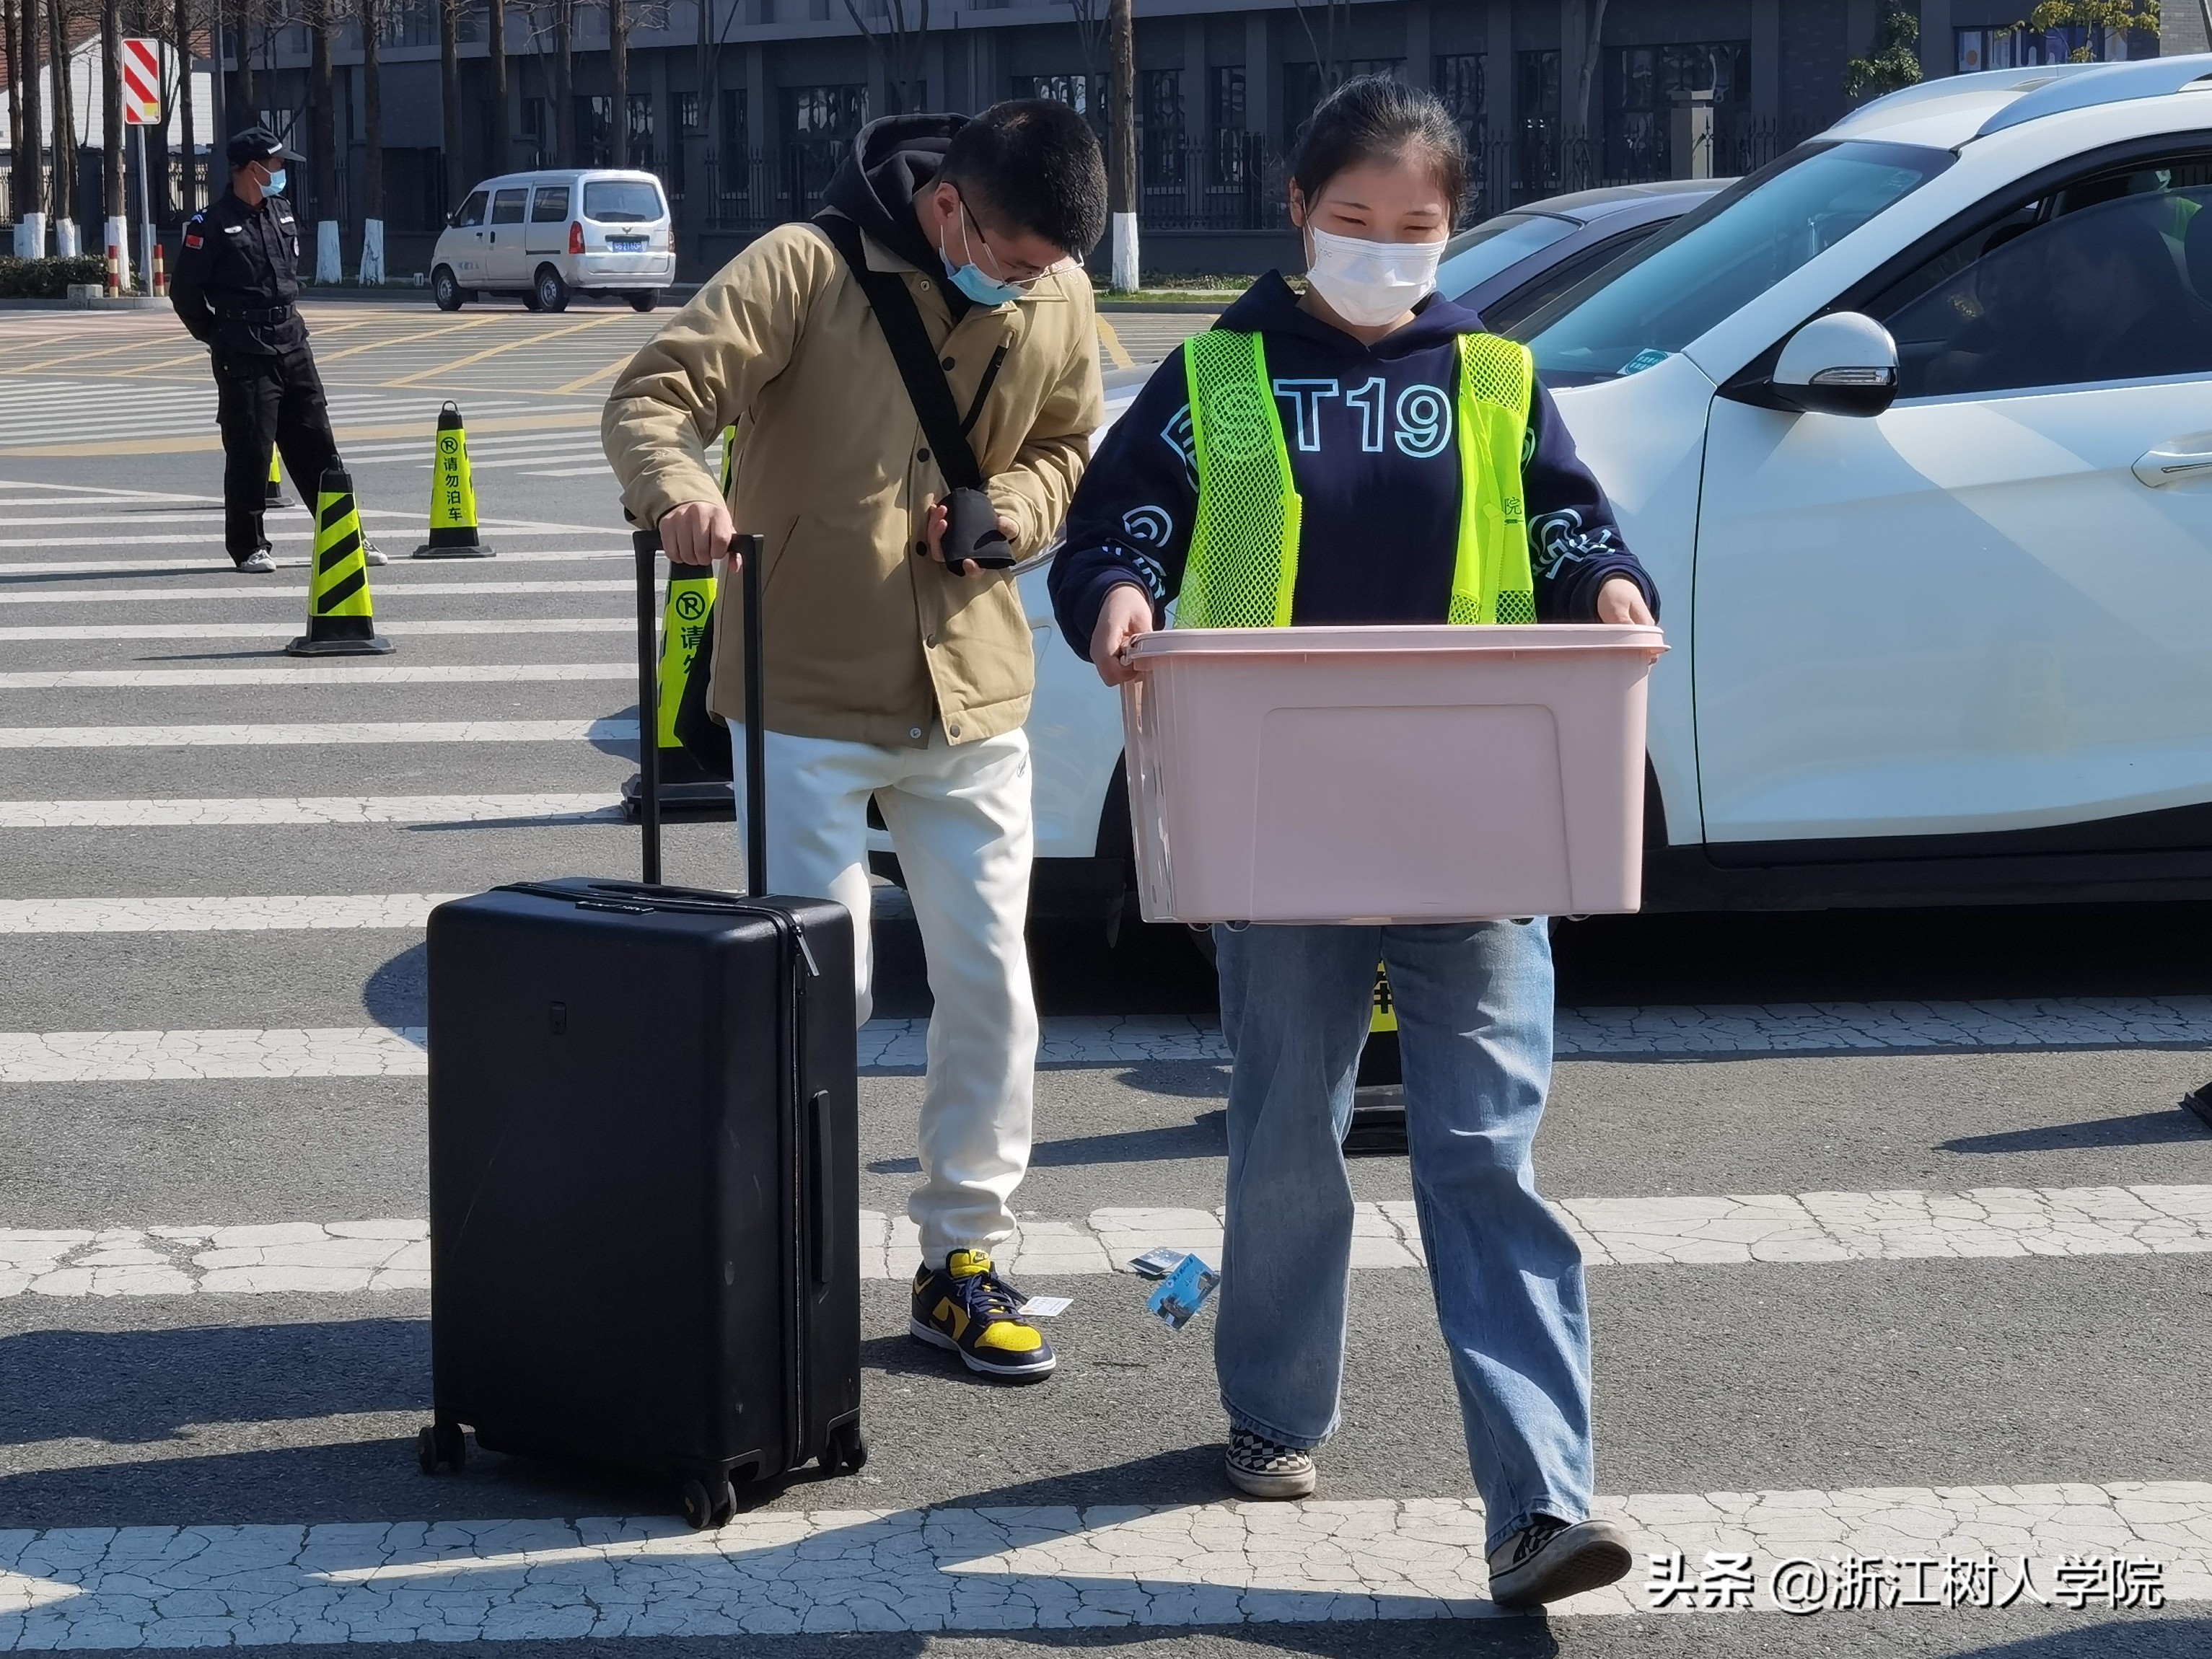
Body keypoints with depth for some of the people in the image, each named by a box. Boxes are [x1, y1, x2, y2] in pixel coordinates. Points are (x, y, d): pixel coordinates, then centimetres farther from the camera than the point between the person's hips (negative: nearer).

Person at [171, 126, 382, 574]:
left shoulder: (282, 212, 12)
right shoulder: (212, 225, -10)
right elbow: (184, 291, -5)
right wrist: (220, 339, 2)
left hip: (292, 345, 6)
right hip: (244, 356, -6)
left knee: (317, 447, 8)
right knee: (250, 451, -3)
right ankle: (248, 546, 6)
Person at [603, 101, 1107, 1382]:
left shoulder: (1059, 301, 1)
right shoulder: (807, 270, -13)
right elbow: (655, 395, -18)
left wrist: (1003, 509, -7)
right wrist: (682, 491, -40)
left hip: (971, 699, 4)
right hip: (810, 698, -4)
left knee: (992, 982, 5)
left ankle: (965, 1258, 19)